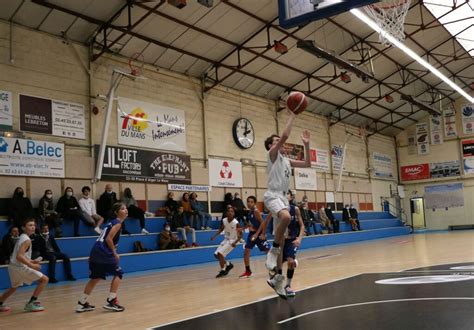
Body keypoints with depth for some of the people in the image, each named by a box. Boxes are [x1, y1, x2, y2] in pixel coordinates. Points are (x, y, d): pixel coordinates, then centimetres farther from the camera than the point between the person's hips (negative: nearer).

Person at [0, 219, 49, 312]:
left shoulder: (21, 237, 13)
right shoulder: (27, 240, -16)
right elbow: (19, 256, -28)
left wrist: (31, 261, 19)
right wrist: (32, 265, -29)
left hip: (13, 266, 10)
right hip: (20, 267, -10)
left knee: (14, 287, 34)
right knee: (44, 279, -7)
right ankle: (31, 303, -6)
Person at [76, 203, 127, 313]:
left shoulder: (112, 222, 23)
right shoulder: (117, 223, -5)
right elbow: (108, 239, -16)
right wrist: (115, 253, -8)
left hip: (95, 252, 9)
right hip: (103, 253, -9)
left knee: (95, 278, 18)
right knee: (118, 273, 3)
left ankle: (82, 304, 24)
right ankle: (111, 302, 2)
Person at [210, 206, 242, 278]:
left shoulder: (236, 223, -23)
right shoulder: (224, 220, -7)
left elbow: (240, 234, -17)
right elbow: (221, 229, 11)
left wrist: (235, 242, -30)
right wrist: (215, 236, -3)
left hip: (232, 240, -7)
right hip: (226, 239, 7)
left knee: (220, 253, -17)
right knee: (216, 254, 6)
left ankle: (223, 271, -2)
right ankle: (228, 264, 26)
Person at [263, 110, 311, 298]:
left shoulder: (286, 160, 22)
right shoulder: (272, 154, 0)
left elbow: (307, 164, 23)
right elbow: (285, 135, -14)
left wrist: (306, 145, 17)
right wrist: (292, 116, -7)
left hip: (283, 197, 8)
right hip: (273, 195, -8)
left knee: (281, 239, 7)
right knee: (286, 217, -40)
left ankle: (278, 277, 13)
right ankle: (273, 250, -21)